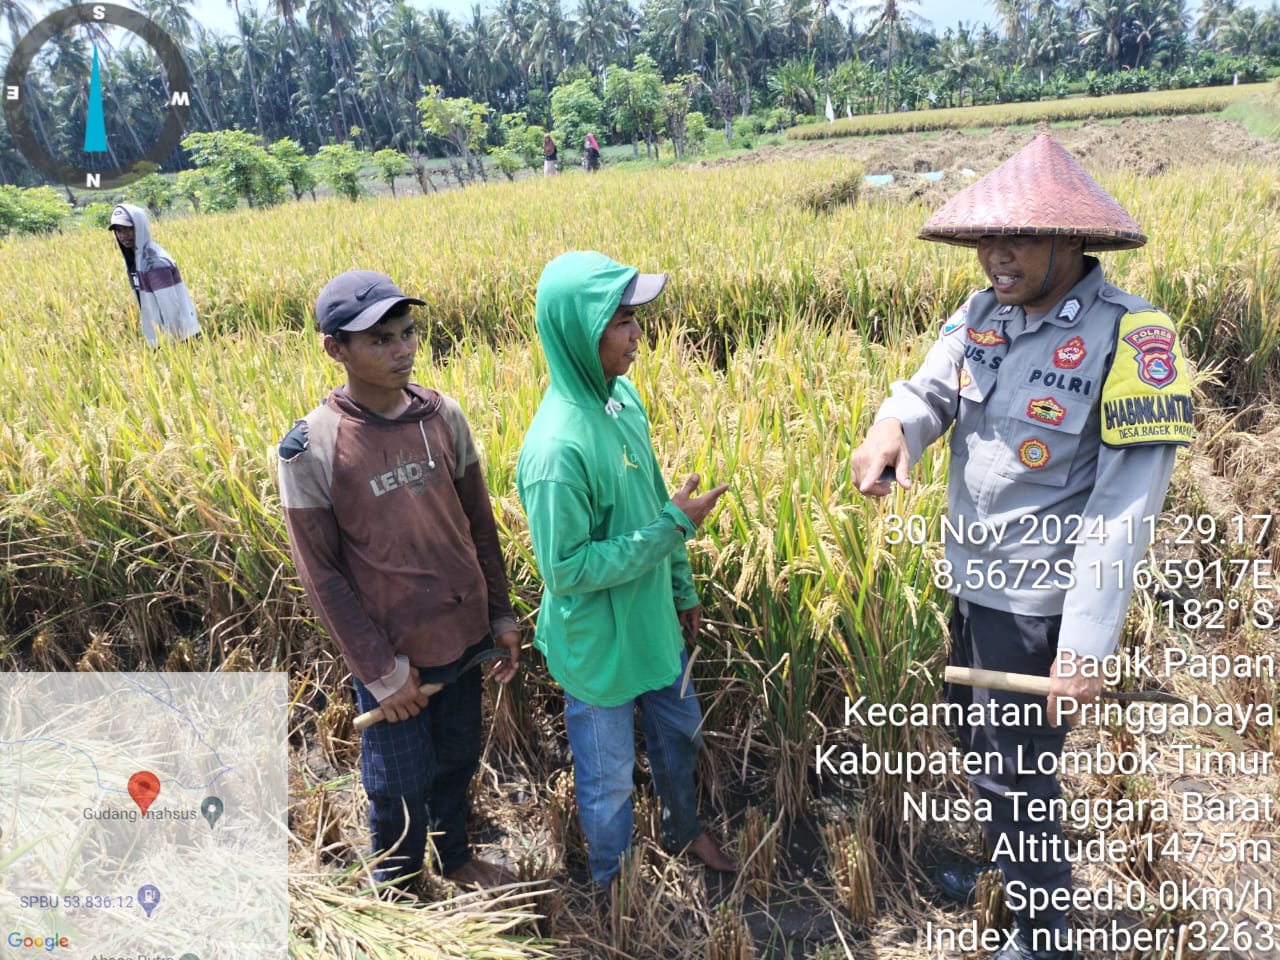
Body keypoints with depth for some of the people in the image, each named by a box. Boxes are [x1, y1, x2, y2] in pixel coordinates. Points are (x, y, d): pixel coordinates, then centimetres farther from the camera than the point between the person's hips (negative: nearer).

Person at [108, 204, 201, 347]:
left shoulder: (155, 261, -20)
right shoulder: (132, 257, 7)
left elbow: (170, 308, -22)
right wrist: (153, 340, 15)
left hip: (177, 337, -9)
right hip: (160, 338, 9)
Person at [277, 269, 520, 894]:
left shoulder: (444, 416, -6)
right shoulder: (311, 448, -18)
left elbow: (479, 525, 4)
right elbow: (321, 573, -13)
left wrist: (501, 614, 6)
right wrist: (380, 670, -11)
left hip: (463, 635, 4)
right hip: (392, 653, -4)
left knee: (458, 758, 23)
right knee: (400, 785, 15)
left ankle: (455, 857, 51)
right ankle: (397, 889, 44)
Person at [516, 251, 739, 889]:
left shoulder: (622, 394, -6)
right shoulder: (557, 448, -32)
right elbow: (567, 568, -25)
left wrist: (681, 587, 14)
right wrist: (674, 526, -24)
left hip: (652, 622, 7)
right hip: (599, 645, -7)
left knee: (679, 735, 28)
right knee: (609, 780, 17)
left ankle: (683, 830, 57)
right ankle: (612, 891, 44)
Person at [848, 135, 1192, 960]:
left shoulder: (1130, 339, -21)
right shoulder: (982, 315, -1)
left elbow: (1126, 508, -24)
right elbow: (929, 389, -10)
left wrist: (1087, 646, -26)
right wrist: (891, 428, -35)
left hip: (1039, 602, -7)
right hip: (972, 581, 7)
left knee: (1013, 770, 9)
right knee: (978, 743, 26)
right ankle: (1006, 858, 55)